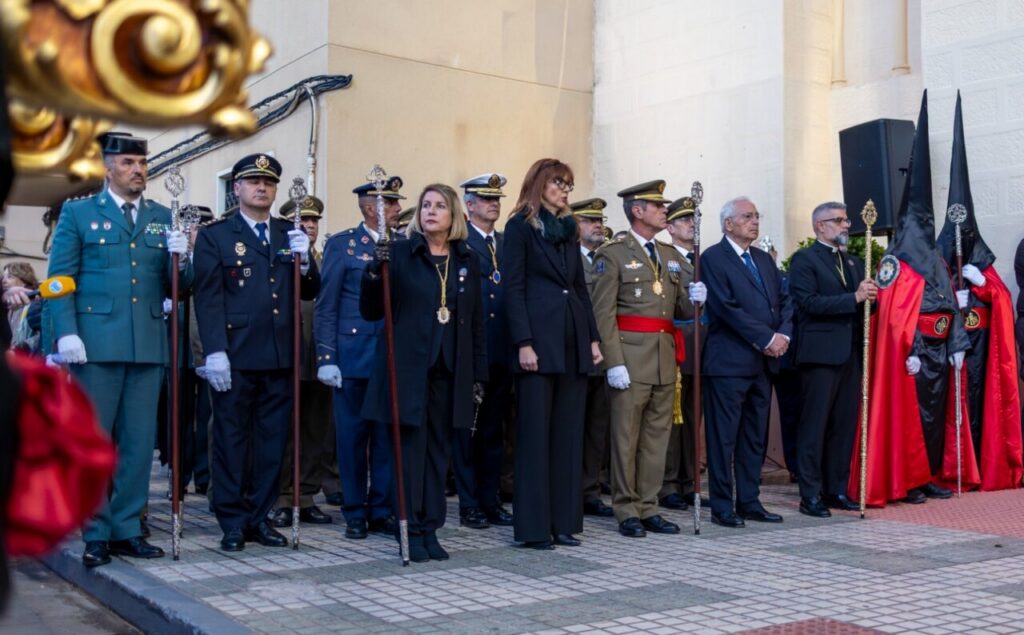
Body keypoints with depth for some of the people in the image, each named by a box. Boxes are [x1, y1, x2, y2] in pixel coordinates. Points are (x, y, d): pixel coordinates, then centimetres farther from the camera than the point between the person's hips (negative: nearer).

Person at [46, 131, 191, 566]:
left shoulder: (163, 218, 14)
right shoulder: (78, 213, 7)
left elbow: (178, 285, 11)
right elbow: (60, 279, 1)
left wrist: (180, 258, -11)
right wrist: (66, 333, -12)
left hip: (148, 346, 3)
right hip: (96, 343, -3)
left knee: (139, 443, 6)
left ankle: (126, 529, 16)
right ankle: (97, 534, 11)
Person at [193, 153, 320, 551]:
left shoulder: (291, 235, 15)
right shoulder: (214, 236, 3)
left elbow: (309, 293, 13)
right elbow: (208, 298, -5)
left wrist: (304, 261, -6)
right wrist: (214, 351, -15)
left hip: (280, 355, 4)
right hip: (235, 357, -4)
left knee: (272, 440, 8)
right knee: (232, 440, 2)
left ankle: (259, 517, 19)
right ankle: (233, 522, 11)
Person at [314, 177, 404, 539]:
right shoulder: (342, 244, 1)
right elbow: (326, 307, -1)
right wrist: (326, 358, -8)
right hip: (353, 356, -2)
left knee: (388, 436, 5)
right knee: (353, 436, 4)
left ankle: (382, 510, 17)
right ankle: (355, 514, 16)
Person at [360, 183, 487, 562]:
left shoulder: (468, 261, 10)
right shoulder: (399, 253, 0)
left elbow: (476, 322, 12)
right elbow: (370, 312, -2)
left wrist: (478, 374, 8)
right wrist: (376, 272, -20)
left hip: (449, 372, 3)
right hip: (408, 368, -3)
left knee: (439, 450, 7)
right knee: (411, 448, -1)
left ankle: (431, 528, 15)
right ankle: (412, 531, 8)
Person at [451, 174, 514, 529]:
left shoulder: (508, 243, 15)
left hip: (501, 351, 6)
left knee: (493, 429, 11)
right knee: (466, 428, 2)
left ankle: (490, 500, 20)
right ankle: (468, 504, 10)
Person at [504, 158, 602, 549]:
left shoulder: (569, 228, 18)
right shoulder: (520, 225, -1)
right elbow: (513, 288, -8)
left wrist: (593, 338, 10)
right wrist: (523, 343, -16)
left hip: (574, 342, 7)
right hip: (539, 341, -7)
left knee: (569, 434, 7)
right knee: (535, 434, -3)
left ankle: (564, 520, 14)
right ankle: (533, 527, 3)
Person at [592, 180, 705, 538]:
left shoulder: (671, 256, 17)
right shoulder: (613, 255, -4)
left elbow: (681, 310, 20)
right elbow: (603, 313, -10)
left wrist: (693, 299, -3)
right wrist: (614, 362, -17)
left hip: (665, 357, 7)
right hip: (630, 357, -6)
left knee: (657, 435, 9)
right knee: (626, 437, -1)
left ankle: (648, 508, 18)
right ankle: (627, 512, 9)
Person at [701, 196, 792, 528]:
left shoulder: (764, 259, 18)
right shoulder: (713, 258, -6)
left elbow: (784, 300, 14)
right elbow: (727, 307, -15)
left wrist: (783, 334, -5)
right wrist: (767, 338, -15)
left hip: (763, 362, 7)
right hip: (729, 361, -7)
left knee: (755, 438, 11)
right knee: (723, 437, -1)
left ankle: (749, 502, 18)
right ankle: (722, 506, 5)